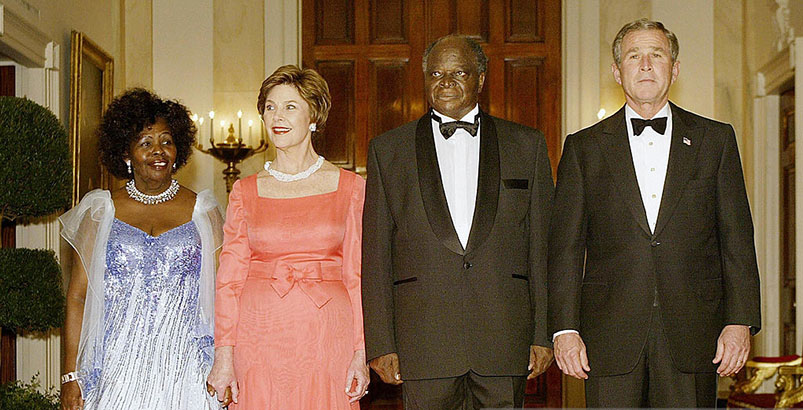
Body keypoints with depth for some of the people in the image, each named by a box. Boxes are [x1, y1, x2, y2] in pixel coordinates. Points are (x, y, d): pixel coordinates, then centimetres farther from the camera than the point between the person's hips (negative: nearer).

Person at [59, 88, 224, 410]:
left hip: (185, 370, 0)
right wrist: (71, 376, -2)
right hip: (118, 369, 0)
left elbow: (219, 295, 7)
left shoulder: (202, 211, 7)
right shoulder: (101, 211, 7)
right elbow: (77, 296, 5)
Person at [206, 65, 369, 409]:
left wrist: (361, 352, -7)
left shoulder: (350, 187, 3)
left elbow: (359, 276, 1)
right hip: (259, 338, 1)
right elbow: (229, 277, 4)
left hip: (327, 340, -1)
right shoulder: (245, 192, 7)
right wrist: (224, 353, -5)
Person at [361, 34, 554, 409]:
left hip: (504, 338, 1)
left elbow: (542, 248, 8)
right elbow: (376, 256, 5)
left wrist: (544, 334, 1)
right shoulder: (388, 150, 8)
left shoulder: (527, 145, 10)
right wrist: (381, 344, -2)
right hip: (424, 343, 0)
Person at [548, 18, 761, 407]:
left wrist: (740, 321, -2)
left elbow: (737, 240, 7)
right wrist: (565, 328, -4)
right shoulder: (584, 147, 8)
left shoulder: (715, 139, 10)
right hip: (611, 339, 0)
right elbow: (565, 247, 4)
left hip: (692, 339, 1)